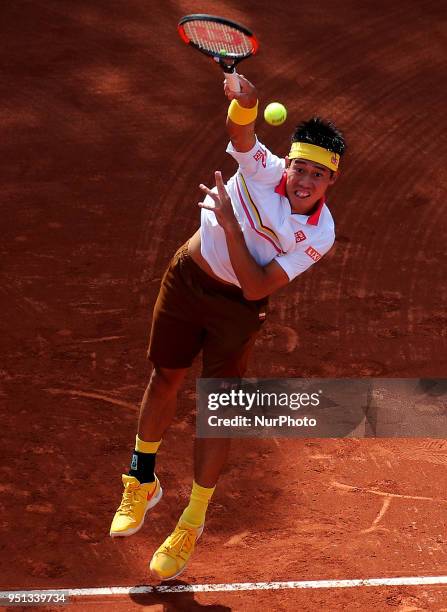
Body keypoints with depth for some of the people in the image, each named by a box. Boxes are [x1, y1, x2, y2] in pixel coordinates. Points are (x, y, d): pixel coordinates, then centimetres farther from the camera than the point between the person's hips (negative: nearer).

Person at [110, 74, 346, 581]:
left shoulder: (319, 235, -21)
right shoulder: (263, 170, -20)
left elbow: (256, 287, -24)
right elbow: (239, 129, -40)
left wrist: (231, 224, -33)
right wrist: (245, 103, -62)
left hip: (238, 306, -1)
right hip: (187, 278, 1)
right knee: (164, 381, 15)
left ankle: (191, 525, 20)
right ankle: (142, 482, 40)